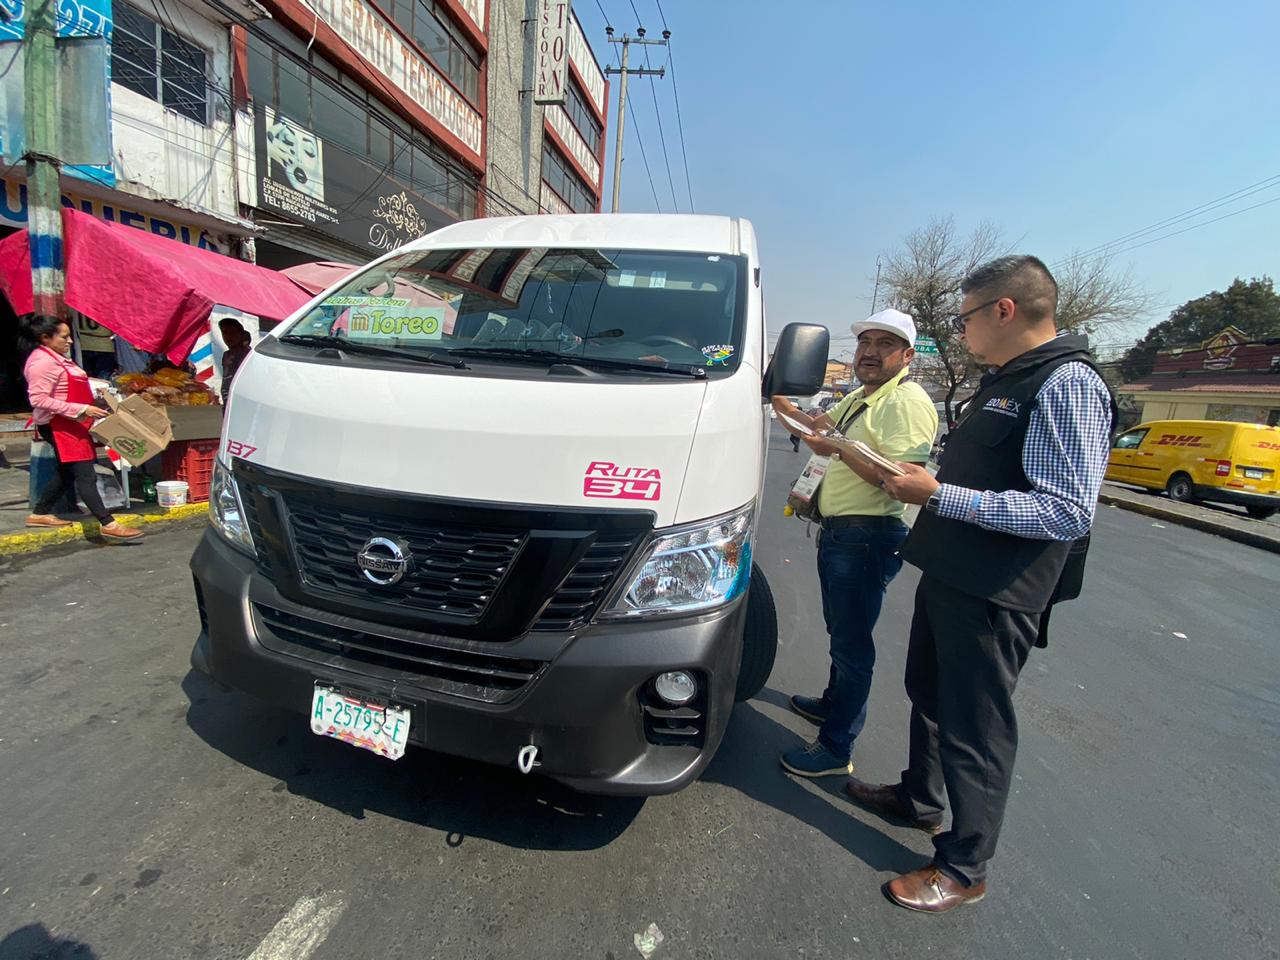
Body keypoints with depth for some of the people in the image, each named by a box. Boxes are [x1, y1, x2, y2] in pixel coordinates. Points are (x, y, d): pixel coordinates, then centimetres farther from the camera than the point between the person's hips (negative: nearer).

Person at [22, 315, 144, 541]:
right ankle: (108, 524, -17)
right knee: (86, 475, -14)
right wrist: (82, 409, -26)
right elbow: (39, 399, -23)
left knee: (67, 472, 20)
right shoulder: (43, 361, -16)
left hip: (69, 423, 11)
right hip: (59, 425, -11)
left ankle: (40, 514, 33)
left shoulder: (57, 358, 13)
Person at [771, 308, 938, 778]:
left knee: (851, 642, -2)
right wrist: (785, 407, 22)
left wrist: (839, 449, -29)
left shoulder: (908, 402, -16)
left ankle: (836, 747, 11)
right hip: (837, 531, 10)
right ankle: (833, 703, 42)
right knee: (840, 630, 24)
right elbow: (821, 424, 33)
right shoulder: (857, 398, 16)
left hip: (868, 538, -10)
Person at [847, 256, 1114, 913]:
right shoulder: (1003, 382, 12)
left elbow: (1067, 513, -26)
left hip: (994, 594, -9)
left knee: (974, 729, 6)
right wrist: (917, 483, 9)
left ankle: (962, 870, 26)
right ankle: (919, 799, 45)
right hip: (948, 575, 10)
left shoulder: (1068, 385, -18)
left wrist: (940, 495, -25)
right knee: (928, 695, 23)